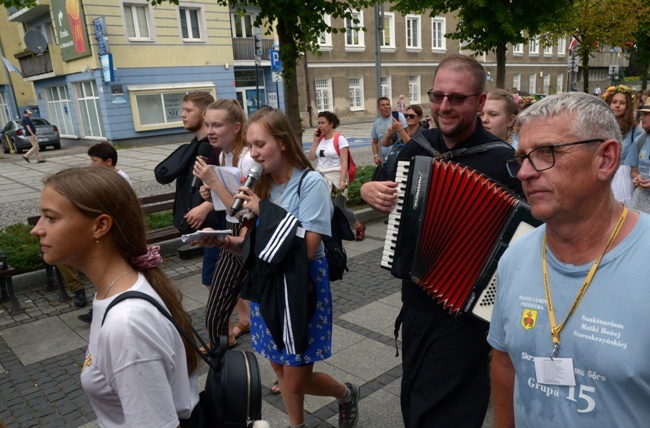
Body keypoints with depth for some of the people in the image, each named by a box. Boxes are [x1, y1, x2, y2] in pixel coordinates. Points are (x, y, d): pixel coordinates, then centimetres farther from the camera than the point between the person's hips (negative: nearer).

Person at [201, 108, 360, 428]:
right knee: (281, 369, 19)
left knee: (296, 381, 4)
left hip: (301, 288, -6)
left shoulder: (310, 183, -18)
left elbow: (307, 249, -23)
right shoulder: (260, 184, 1)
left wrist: (265, 211, -23)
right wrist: (232, 242, -13)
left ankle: (346, 394, 34)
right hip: (266, 284, 6)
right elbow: (258, 240, 7)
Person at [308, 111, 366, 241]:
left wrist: (342, 180, -22)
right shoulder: (320, 138, 10)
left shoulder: (339, 139, -8)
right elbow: (311, 157, 8)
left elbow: (344, 161, -13)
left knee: (339, 208, -1)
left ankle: (359, 227, 24)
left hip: (336, 175, -5)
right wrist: (315, 140, 2)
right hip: (321, 175, 5)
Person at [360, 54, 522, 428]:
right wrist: (369, 190, -5)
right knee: (413, 396, 25)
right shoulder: (419, 147, 1)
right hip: (416, 298, 6)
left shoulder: (502, 159, -16)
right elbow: (381, 185, 16)